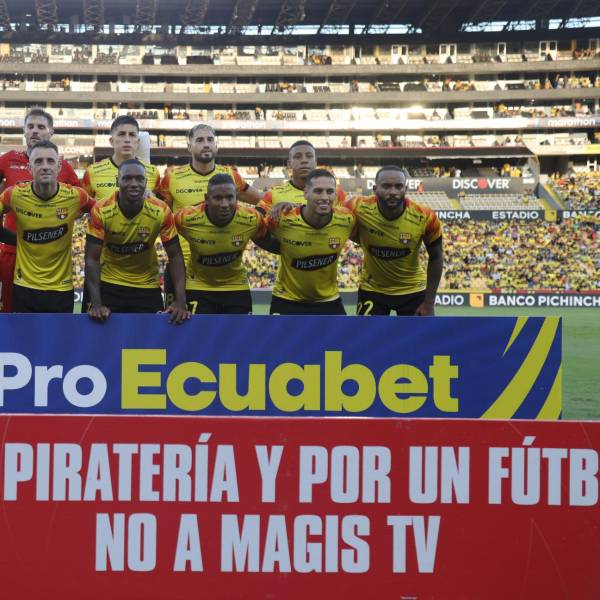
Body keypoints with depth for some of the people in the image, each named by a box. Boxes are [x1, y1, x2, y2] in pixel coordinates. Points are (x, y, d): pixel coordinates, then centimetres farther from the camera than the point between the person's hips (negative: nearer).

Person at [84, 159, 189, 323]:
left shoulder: (161, 211, -17)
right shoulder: (101, 211, -19)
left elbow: (175, 256, -10)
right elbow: (92, 259, -16)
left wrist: (180, 300, -21)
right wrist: (96, 304, -27)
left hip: (147, 287, 1)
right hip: (109, 285, -1)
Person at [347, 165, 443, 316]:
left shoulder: (425, 218, -23)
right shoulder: (359, 209, -26)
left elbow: (436, 257, -8)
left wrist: (429, 302, -8)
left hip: (412, 290, 0)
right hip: (372, 289, 0)